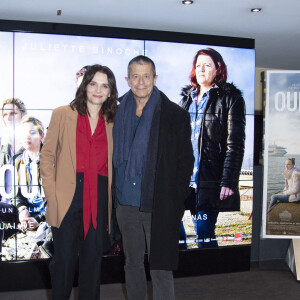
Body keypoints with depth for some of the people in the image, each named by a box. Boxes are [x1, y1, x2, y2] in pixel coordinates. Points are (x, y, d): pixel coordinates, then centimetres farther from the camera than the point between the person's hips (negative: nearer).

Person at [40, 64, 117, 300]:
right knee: (64, 258, 2)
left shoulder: (112, 123, 11)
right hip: (68, 197, -2)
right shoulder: (62, 114, 4)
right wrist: (51, 192, -6)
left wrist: (112, 196, 3)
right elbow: (47, 155, 2)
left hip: (99, 199, 2)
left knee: (93, 258, 10)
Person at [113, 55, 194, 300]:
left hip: (158, 207, -4)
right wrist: (116, 196, 8)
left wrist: (174, 202, -9)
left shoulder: (175, 115, -5)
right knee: (132, 263, 17)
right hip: (126, 205, 5)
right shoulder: (120, 113, 8)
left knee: (160, 269, 1)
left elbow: (185, 161, -4)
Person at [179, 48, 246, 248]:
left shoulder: (230, 98, -1)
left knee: (204, 234, -4)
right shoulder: (187, 98, 16)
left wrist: (228, 182, -14)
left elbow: (235, 144, -7)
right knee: (172, 226, 7)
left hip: (209, 180, -6)